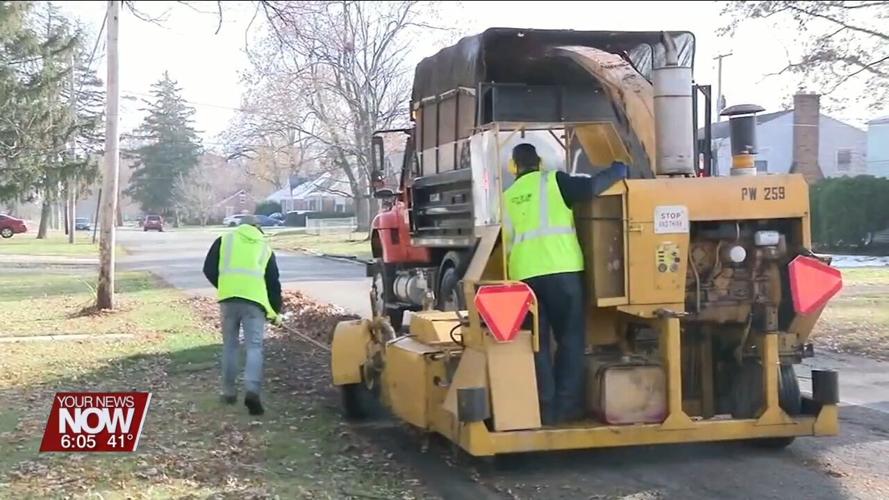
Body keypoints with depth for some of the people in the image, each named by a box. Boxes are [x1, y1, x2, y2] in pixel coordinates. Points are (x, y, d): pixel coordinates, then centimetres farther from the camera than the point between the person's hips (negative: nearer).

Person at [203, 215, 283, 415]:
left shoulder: (224, 240, 17)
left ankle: (229, 391, 19)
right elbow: (274, 282, 20)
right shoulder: (265, 248, 20)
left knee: (230, 345, 14)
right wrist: (276, 310, 29)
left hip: (229, 298, 1)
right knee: (254, 347, -2)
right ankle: (252, 390, -20)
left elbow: (209, 269, 12)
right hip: (255, 299, 0)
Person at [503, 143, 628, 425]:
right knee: (570, 338, 7)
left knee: (537, 343, 9)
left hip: (524, 274, 4)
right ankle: (566, 405, 3)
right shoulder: (552, 181, 6)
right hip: (559, 270, -4)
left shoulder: (507, 197, 21)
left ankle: (545, 409, 5)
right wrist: (619, 169, 9)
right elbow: (592, 187, -5)